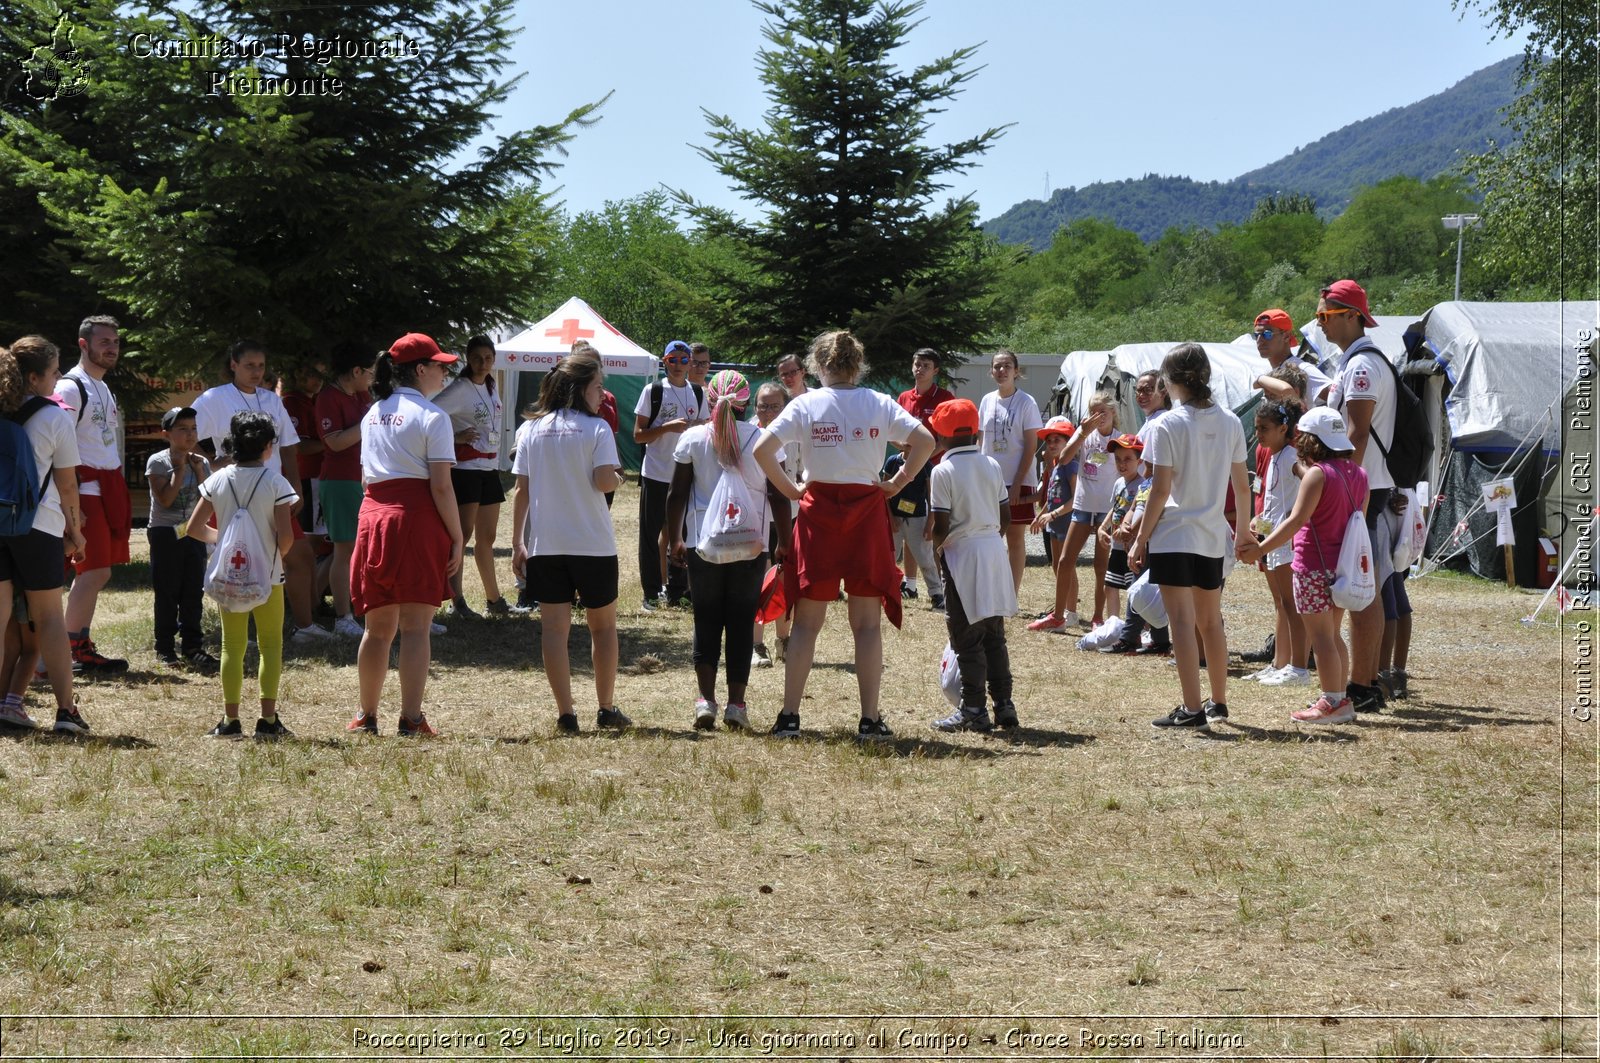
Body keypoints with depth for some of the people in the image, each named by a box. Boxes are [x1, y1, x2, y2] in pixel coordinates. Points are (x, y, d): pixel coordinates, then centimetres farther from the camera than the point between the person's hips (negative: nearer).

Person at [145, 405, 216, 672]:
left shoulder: (201, 464, 6)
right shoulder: (158, 462, -8)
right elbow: (165, 500, -18)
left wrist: (199, 471, -9)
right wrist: (179, 470, -15)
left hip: (193, 533, 4)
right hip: (165, 533, -4)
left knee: (193, 591, 4)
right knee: (167, 592, 0)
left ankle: (193, 647, 8)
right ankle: (165, 647, 7)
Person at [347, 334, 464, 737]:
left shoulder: (373, 414, 16)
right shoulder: (431, 417, -6)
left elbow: (366, 476, 17)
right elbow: (441, 486, -10)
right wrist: (457, 538, -6)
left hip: (373, 517, 6)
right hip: (417, 521, -6)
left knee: (378, 626, 13)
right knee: (415, 628, -4)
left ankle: (367, 716, 19)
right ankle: (411, 719, -6)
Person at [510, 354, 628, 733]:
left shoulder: (531, 430, 4)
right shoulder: (596, 429, -7)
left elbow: (521, 489, 4)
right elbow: (604, 481, -16)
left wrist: (517, 542, 8)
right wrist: (617, 475, 7)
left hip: (544, 545, 2)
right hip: (593, 544, -2)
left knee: (554, 627, 4)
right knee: (603, 624, 14)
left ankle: (565, 714, 1)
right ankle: (606, 709, 16)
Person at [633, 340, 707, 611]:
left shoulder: (698, 393, 8)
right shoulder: (653, 392, -3)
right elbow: (638, 435, -4)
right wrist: (667, 427, -17)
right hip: (656, 475, -3)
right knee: (651, 534, 0)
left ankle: (677, 589, 16)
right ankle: (651, 592, 6)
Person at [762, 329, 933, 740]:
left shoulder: (805, 404, -1)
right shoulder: (879, 404, 2)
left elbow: (762, 449, -11)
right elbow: (925, 441, -8)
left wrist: (788, 488, 0)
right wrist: (896, 484, -1)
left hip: (818, 510, 0)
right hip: (867, 511, 0)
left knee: (807, 621, 7)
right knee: (868, 623, 5)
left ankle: (789, 717, 5)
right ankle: (870, 719, 3)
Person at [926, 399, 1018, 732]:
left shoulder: (943, 471, -11)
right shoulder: (992, 465, 7)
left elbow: (941, 526, -14)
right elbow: (1006, 516, 8)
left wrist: (935, 546, 5)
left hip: (963, 554, -6)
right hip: (994, 549, 6)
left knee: (967, 636, -1)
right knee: (994, 634, 14)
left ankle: (973, 709, 1)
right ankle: (1004, 704, 16)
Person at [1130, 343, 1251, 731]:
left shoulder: (1167, 425, -11)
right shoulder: (1229, 423, 5)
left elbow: (1161, 490, -13)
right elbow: (1242, 484, 12)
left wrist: (1140, 540, -6)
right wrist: (1244, 528, 27)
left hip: (1173, 536, -6)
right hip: (1212, 537, 6)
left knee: (1182, 621, -8)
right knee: (1210, 622, 18)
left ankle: (1192, 709, -13)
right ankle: (1218, 702, 27)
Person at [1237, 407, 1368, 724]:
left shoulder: (1316, 474, -15)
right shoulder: (1357, 473, 8)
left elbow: (1296, 520, -21)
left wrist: (1261, 549, -21)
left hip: (1315, 567, -8)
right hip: (1343, 565, 8)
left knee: (1321, 636, -2)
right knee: (1332, 634, 17)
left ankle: (1333, 702, -2)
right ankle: (1342, 698, 18)